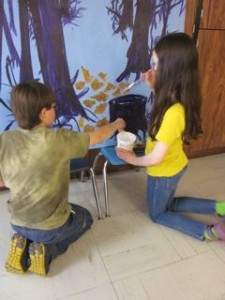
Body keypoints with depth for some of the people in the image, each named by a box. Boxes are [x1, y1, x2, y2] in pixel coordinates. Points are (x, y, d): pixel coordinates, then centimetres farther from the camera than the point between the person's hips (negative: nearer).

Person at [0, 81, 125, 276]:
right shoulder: (59, 139, -24)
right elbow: (97, 137, -8)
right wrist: (117, 124, 12)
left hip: (17, 223, 5)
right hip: (50, 226, -5)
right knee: (85, 217, 26)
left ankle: (23, 243, 11)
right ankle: (48, 250, 5)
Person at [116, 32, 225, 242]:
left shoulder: (173, 113, -36)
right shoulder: (181, 99, -10)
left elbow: (156, 157, -29)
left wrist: (134, 160, -10)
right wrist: (154, 88, -2)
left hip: (164, 172, -8)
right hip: (176, 165, 8)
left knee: (158, 214, 20)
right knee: (169, 204, 32)